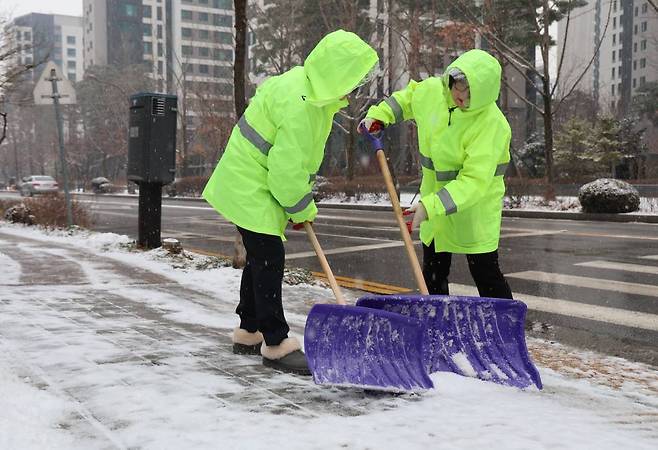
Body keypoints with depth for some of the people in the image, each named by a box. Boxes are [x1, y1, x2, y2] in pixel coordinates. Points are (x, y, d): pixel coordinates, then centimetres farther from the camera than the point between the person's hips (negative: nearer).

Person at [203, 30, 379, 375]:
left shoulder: (308, 85, 4)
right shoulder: (298, 104, -28)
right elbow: (288, 168, -25)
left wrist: (303, 203, 13)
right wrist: (301, 209, -9)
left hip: (252, 181, 10)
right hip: (249, 187, -10)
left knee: (261, 257, 17)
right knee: (269, 258, -7)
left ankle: (248, 332, 30)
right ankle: (276, 344, 2)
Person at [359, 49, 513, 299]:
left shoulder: (492, 124, -27)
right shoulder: (431, 90, -10)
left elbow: (474, 180, -33)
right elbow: (407, 97, 17)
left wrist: (430, 206, -40)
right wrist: (379, 115, 4)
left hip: (475, 208, -6)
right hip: (434, 198, 6)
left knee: (485, 275, 0)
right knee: (433, 275, 14)